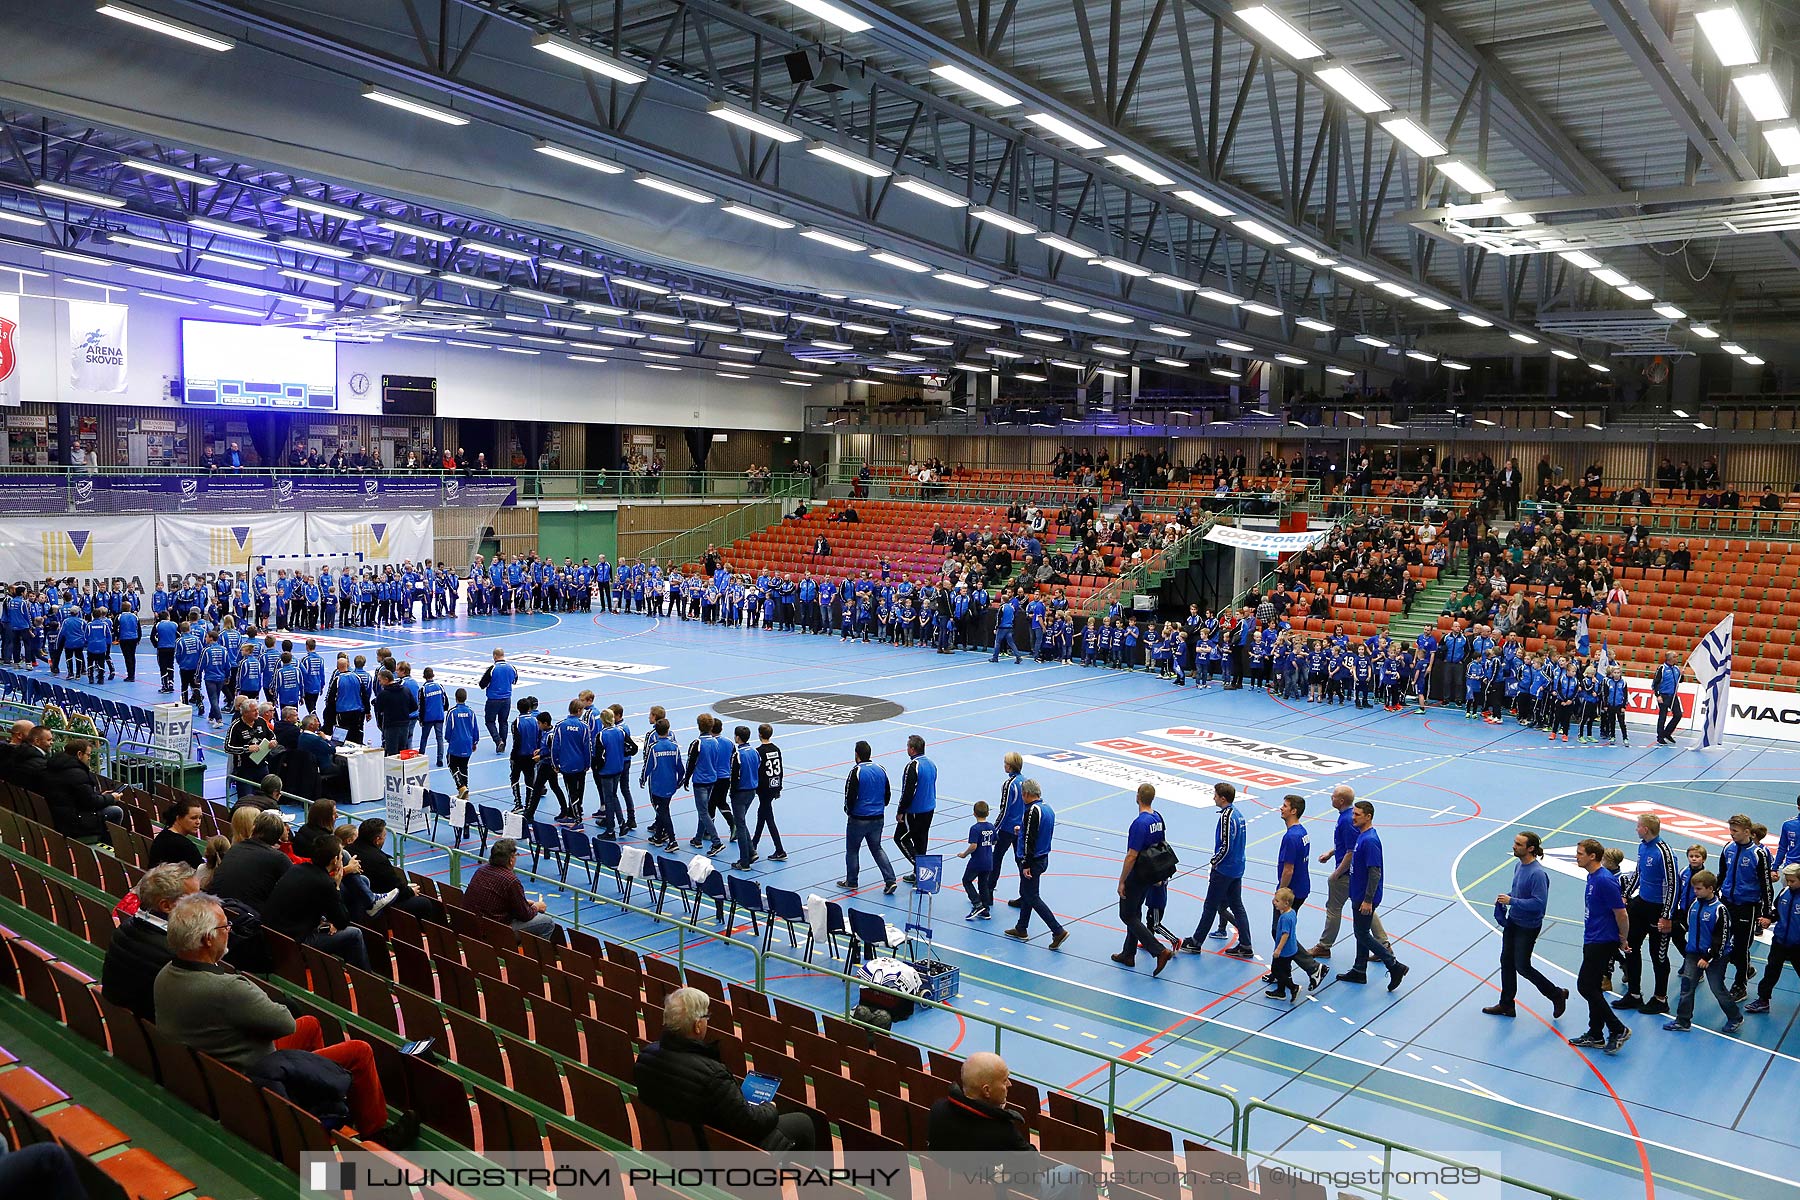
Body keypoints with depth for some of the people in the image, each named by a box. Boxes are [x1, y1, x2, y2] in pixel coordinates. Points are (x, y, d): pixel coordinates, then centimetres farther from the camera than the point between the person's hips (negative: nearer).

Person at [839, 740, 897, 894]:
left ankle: (851, 882, 22)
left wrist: (848, 811, 4)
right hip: (878, 818, 6)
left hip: (858, 818, -6)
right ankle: (890, 880, 4)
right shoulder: (881, 770, 3)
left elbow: (850, 795, -15)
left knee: (852, 850, 12)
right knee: (877, 848, 16)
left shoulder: (856, 772, -16)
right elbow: (887, 795, 9)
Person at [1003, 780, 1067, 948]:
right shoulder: (1048, 808, 8)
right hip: (1043, 857, 10)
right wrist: (1022, 830, 29)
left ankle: (1058, 931, -7)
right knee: (1025, 894, 19)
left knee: (1033, 898, -3)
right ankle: (1021, 929, 28)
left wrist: (1026, 865, -21)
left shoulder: (1032, 810, -20)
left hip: (1032, 861, -10)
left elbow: (1029, 839, -23)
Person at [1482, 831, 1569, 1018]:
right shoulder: (1519, 866, 2)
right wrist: (1505, 896, 0)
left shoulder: (1537, 874, -26)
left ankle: (1557, 995, 23)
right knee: (1506, 962, 15)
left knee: (1522, 966, 2)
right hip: (1512, 922, 9)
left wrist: (1512, 901, -23)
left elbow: (1539, 903, -27)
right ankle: (1506, 1005, 28)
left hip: (1528, 927, -9)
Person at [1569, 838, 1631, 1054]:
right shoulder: (1592, 877, 10)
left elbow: (1621, 914, -18)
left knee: (1585, 986, -7)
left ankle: (1618, 1029, 1)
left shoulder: (1605, 880, -21)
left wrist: (1624, 941, -5)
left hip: (1603, 943, -10)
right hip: (1592, 940, 10)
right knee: (1592, 987, 14)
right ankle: (1595, 1035, 22)